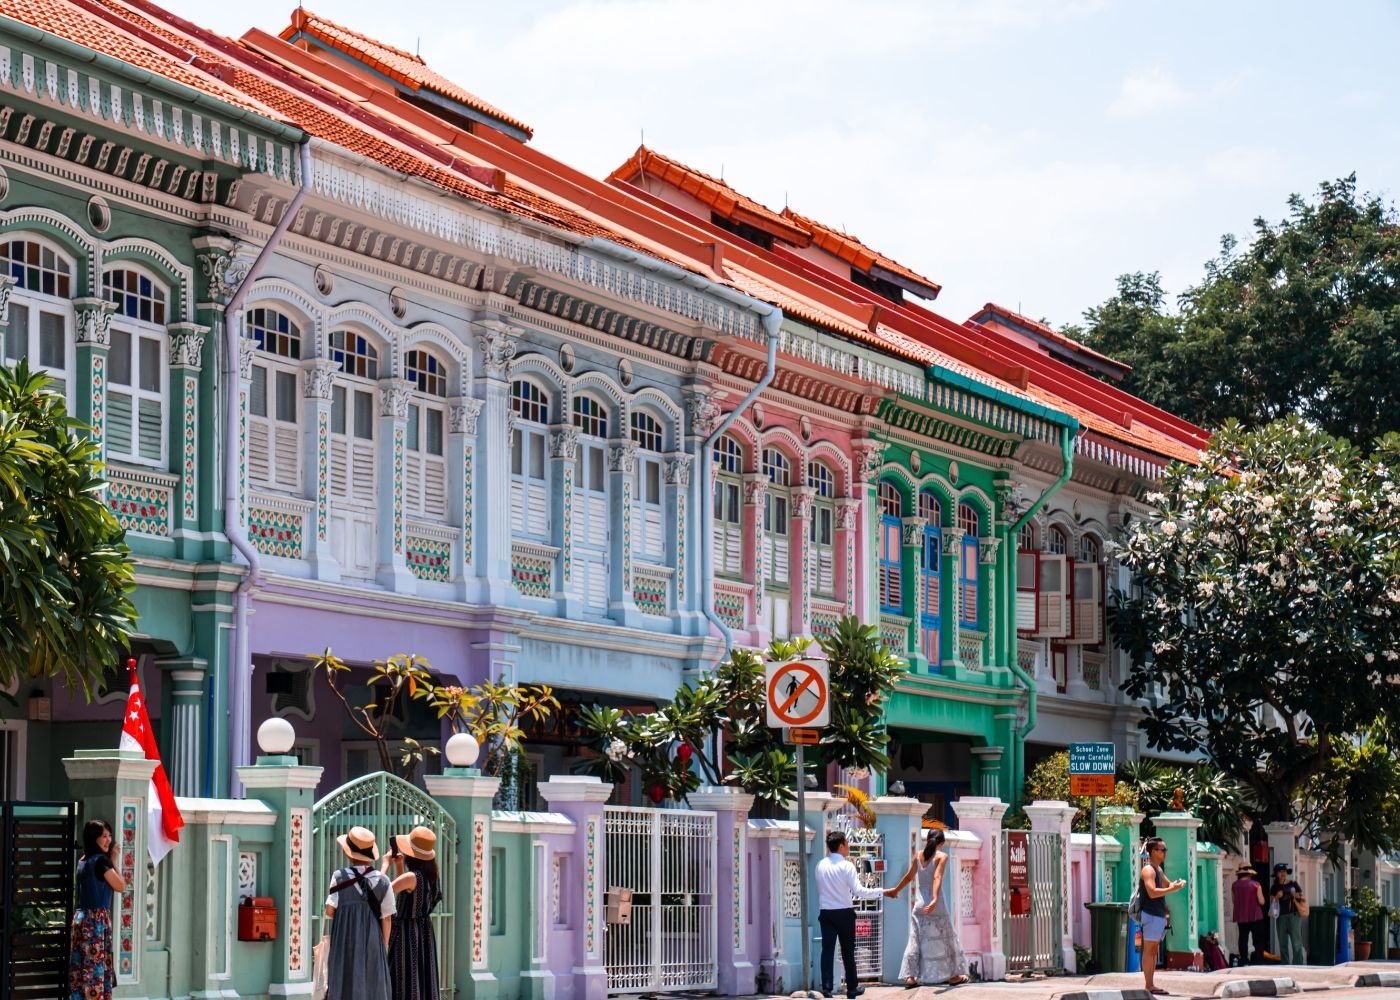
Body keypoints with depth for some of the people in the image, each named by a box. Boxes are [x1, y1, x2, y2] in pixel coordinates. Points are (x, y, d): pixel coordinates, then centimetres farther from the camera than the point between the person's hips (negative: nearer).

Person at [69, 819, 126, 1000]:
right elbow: (121, 886, -7)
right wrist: (113, 862, 1)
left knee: (81, 969, 8)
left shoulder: (83, 861, 13)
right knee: (96, 967, -6)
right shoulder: (101, 860, -13)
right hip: (97, 920, -9)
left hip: (81, 918, 9)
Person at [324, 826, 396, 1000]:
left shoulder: (340, 876, -8)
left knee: (345, 986, 2)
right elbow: (387, 918, 0)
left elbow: (330, 911, -11)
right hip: (372, 941, 1)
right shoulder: (382, 880, -2)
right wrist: (384, 945, 10)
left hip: (345, 941, -1)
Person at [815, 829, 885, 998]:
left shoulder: (820, 865, 1)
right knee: (848, 952, 8)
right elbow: (859, 891, -17)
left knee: (827, 949, 1)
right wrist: (881, 892, -10)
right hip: (844, 913, -3)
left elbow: (820, 888, 8)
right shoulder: (846, 866, -13)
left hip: (826, 913, 3)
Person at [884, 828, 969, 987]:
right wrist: (935, 899, -33)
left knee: (915, 941, 5)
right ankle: (953, 975, 19)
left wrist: (896, 890, 31)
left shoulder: (918, 855, 6)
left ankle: (910, 977, -3)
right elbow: (937, 877, -21)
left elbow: (909, 876, 15)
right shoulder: (942, 856, -7)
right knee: (946, 939, 11)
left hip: (920, 906, 4)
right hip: (938, 908, -4)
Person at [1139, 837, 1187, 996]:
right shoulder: (1148, 870, -13)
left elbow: (1168, 885, 30)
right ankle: (1148, 986, -10)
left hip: (1159, 915, 10)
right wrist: (1173, 889, -22)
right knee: (1149, 950, -9)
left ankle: (1150, 985, 13)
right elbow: (1152, 892, -25)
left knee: (1154, 950, 10)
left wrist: (1177, 884, 7)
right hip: (1151, 915, -10)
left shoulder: (1158, 869, 17)